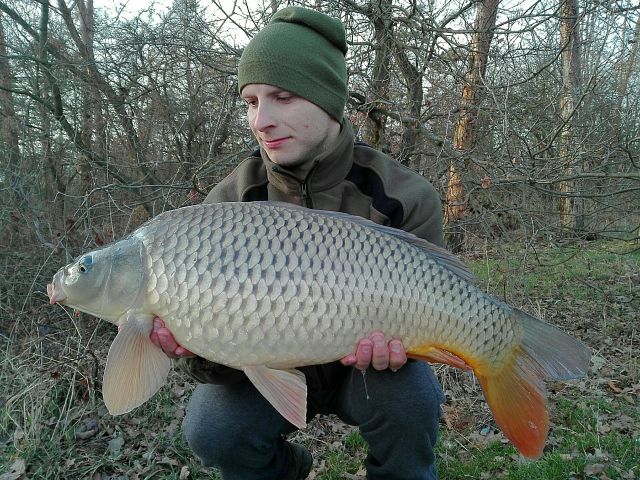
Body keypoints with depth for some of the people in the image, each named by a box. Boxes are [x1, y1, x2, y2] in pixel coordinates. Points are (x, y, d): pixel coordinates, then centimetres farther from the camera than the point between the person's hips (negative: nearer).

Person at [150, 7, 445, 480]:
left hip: (361, 368, -1)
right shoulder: (229, 203, -15)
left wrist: (391, 342, -35)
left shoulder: (405, 197, -19)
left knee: (406, 394, -31)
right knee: (213, 427, -23)